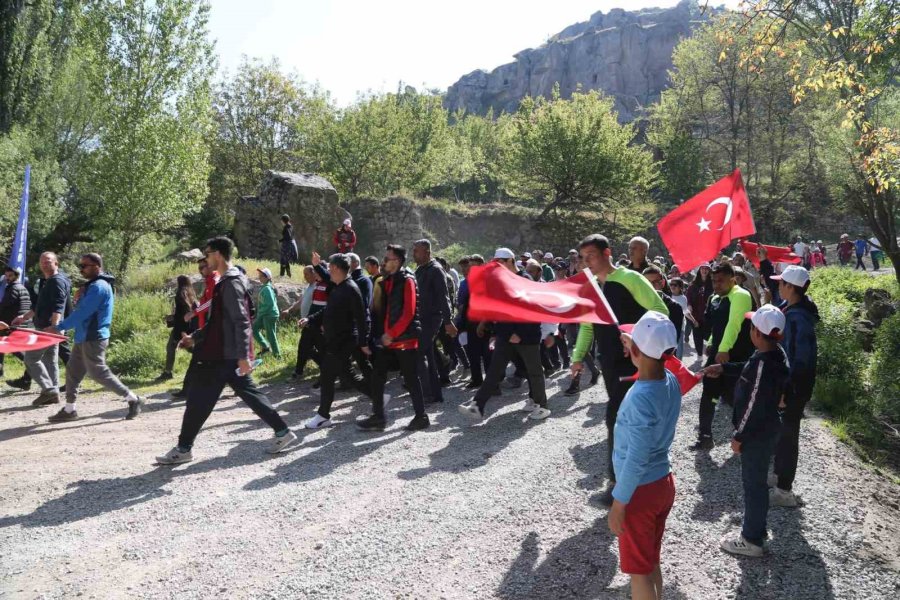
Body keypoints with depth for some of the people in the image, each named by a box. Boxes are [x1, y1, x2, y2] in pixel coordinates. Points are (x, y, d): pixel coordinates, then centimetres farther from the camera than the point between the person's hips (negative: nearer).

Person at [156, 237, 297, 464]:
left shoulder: (231, 283, -15)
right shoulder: (227, 281, 16)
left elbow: (241, 322, -22)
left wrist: (243, 356, -25)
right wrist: (195, 337, 25)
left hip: (224, 355, -10)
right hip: (229, 354, 10)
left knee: (199, 399, 0)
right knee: (249, 392, 12)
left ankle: (183, 448, 11)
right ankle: (282, 431, 14)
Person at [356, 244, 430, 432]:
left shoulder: (407, 281, -12)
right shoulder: (387, 281, 13)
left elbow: (408, 313, -18)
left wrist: (392, 334, -17)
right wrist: (384, 333, 10)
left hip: (405, 339, -8)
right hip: (389, 339, 8)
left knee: (410, 378, 1)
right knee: (377, 376, 6)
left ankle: (421, 417, 15)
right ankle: (378, 417, 14)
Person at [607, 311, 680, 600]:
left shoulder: (640, 398, -29)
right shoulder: (671, 382, -6)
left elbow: (635, 461, -25)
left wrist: (618, 505, -15)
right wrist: (638, 354, 12)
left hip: (641, 491, -8)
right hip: (664, 483, 8)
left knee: (639, 570, 10)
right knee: (651, 563, 23)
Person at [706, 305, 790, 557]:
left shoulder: (764, 364, -28)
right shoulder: (773, 354, 0)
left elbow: (754, 407, -25)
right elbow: (749, 370, 21)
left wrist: (739, 437, -17)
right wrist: (723, 368, 20)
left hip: (757, 433, -10)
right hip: (765, 429, 10)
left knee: (753, 483, 4)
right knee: (756, 480, 22)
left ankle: (752, 540, 18)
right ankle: (757, 529, 37)